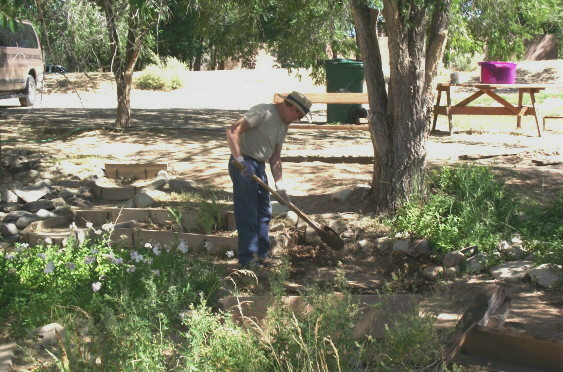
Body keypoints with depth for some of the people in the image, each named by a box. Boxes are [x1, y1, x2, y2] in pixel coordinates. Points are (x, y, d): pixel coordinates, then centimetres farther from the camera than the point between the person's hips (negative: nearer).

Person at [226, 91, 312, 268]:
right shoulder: (263, 112, -16)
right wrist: (240, 160, -29)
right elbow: (233, 131, -23)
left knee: (264, 213, 14)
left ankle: (262, 255, 24)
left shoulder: (283, 124, 13)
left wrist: (280, 185, 8)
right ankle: (248, 259, -1)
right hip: (244, 166, -9)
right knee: (248, 215, -7)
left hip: (259, 167, 10)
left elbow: (275, 158, 15)